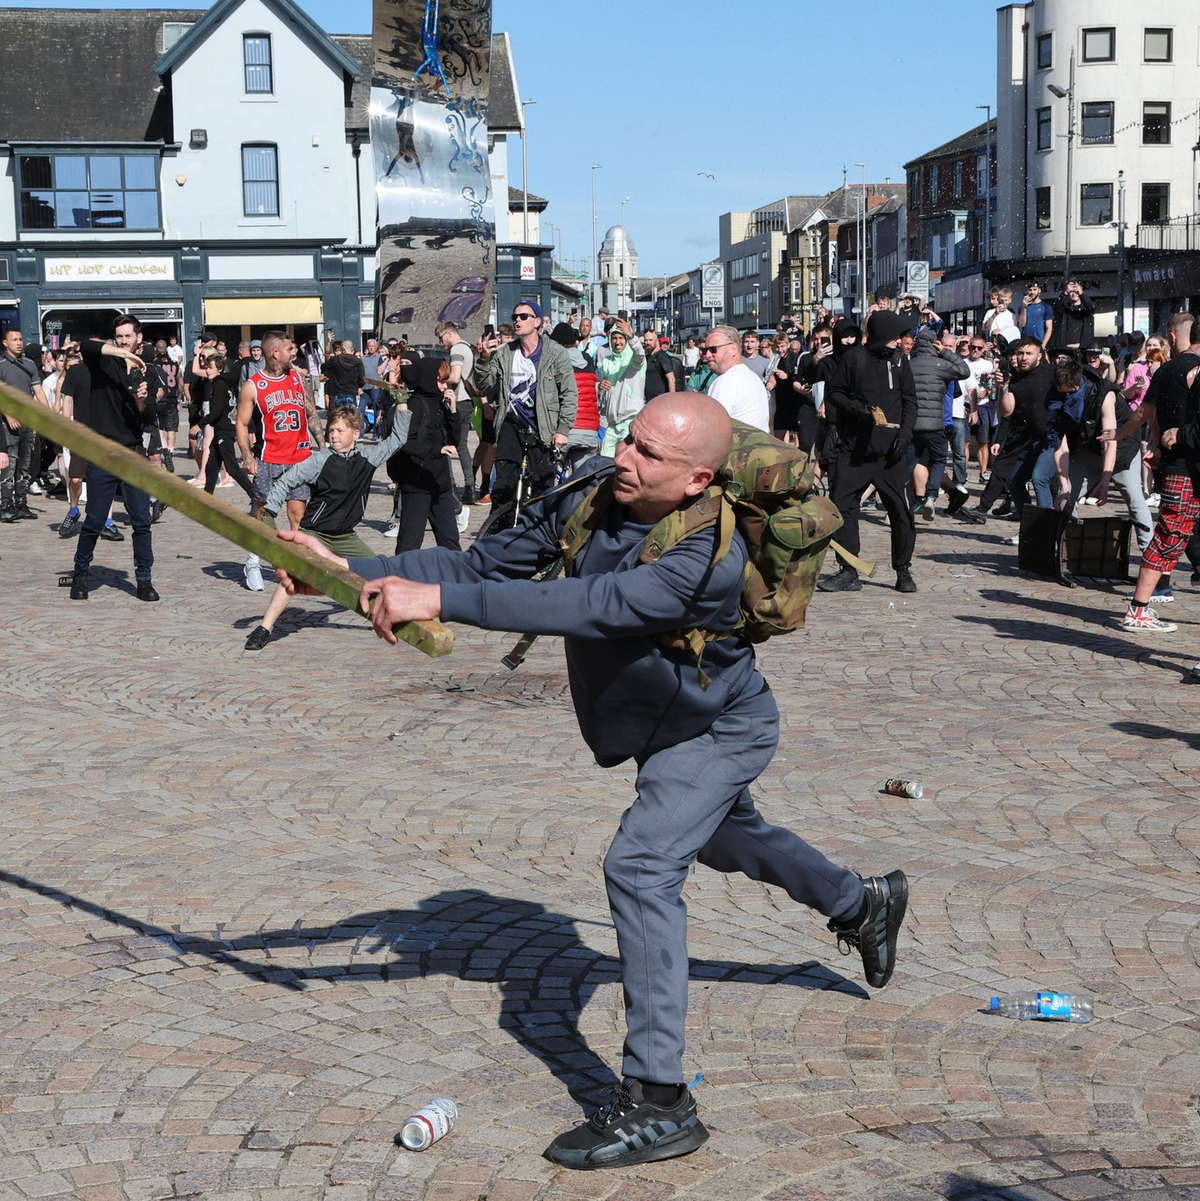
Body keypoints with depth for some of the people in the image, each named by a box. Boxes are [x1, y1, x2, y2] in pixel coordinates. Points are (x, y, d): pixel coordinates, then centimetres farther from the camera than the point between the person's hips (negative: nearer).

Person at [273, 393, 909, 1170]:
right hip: (664, 726, 8)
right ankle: (865, 904, 57)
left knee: (641, 868, -23)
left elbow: (588, 608, -52)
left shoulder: (710, 557, -40)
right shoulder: (587, 500, -21)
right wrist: (355, 572, -30)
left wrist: (441, 600, -58)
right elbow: (487, 563, -19)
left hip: (720, 729, -8)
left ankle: (658, 1104, -19)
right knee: (725, 840, 28)